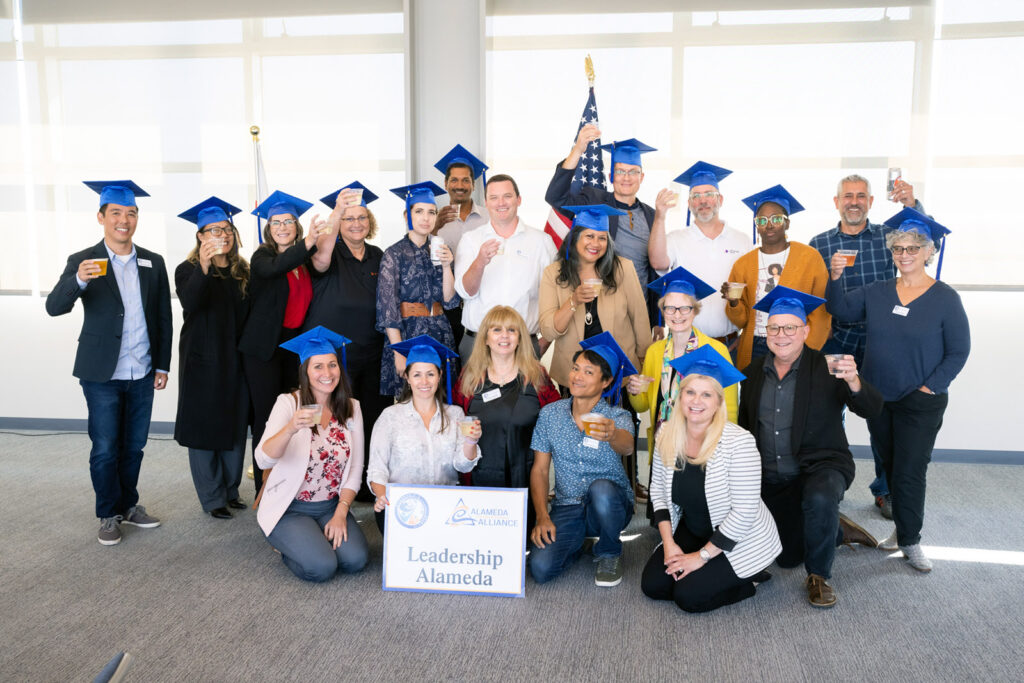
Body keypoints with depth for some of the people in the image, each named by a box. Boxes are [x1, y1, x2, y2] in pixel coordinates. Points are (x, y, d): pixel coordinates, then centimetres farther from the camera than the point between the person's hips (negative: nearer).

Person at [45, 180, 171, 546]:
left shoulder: (153, 263, 5)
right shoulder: (83, 262, -4)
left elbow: (163, 317, 8)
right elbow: (54, 306, -16)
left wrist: (162, 365, 5)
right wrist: (79, 280, -35)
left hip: (142, 374, 3)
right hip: (102, 374, -3)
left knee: (134, 446, 13)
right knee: (105, 449, 5)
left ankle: (129, 505, 29)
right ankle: (108, 515, 20)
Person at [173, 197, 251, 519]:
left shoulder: (242, 271, 9)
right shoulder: (189, 269, -5)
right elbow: (190, 302, -25)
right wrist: (204, 267, -40)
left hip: (236, 360, 5)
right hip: (203, 360, -5)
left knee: (235, 425, 11)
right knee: (205, 426, 3)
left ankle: (231, 489, 25)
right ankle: (212, 498, 13)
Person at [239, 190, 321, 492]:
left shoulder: (304, 261, 11)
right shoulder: (262, 257, -5)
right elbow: (276, 268, -29)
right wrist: (307, 243, -43)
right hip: (265, 348, -4)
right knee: (267, 418, -2)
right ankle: (264, 489, 8)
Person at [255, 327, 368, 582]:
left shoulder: (351, 408, 1)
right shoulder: (288, 403, -10)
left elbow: (355, 469, 2)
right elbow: (264, 460, -23)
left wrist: (340, 514, -10)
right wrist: (291, 428, -41)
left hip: (332, 506, 3)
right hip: (290, 509, -3)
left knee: (356, 559, -19)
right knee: (322, 567, -22)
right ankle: (287, 544, 9)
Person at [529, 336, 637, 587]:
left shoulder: (617, 417, -9)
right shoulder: (550, 414, 1)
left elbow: (627, 446, -33)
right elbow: (539, 469, 3)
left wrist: (612, 435, -57)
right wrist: (542, 516, -10)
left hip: (610, 507, -2)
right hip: (567, 508, 2)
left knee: (601, 488, -37)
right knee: (541, 568, -22)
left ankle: (609, 553, -5)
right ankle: (575, 545, 15)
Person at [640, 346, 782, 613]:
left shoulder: (739, 442, -26)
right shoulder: (667, 435, -8)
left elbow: (745, 511, -24)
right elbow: (658, 489, 3)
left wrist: (702, 556, -19)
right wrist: (669, 543, -7)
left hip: (740, 541, -6)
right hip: (692, 532, 6)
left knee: (688, 596, -17)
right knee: (652, 585, -6)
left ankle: (749, 578, 9)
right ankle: (713, 571, 18)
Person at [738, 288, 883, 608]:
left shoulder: (825, 369, -11)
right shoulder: (753, 373, 2)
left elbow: (871, 409, -23)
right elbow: (744, 425, 11)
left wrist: (853, 381, -43)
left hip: (820, 465, -4)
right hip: (772, 479, 5)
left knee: (819, 499, -38)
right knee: (788, 557, 9)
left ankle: (819, 576, -13)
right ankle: (838, 531, 37)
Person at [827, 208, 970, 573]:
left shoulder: (945, 298, -8)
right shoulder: (877, 292, 4)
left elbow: (958, 352, -6)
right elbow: (841, 309, -3)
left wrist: (930, 388, -13)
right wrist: (835, 279, -20)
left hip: (921, 404, -4)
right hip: (877, 399, 4)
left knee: (909, 472, 0)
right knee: (891, 468, 15)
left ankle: (910, 540, 17)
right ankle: (903, 528, 31)